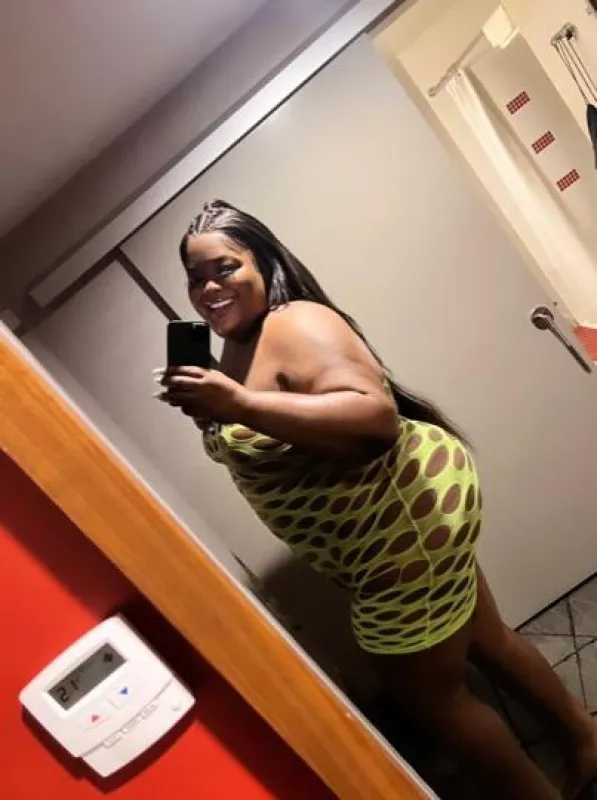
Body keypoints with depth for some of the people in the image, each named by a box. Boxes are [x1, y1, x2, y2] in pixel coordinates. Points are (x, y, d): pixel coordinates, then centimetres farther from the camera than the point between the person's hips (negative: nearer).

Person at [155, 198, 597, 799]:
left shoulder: (293, 324, -22)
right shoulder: (236, 350, 7)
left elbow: (376, 416, -37)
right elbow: (265, 446, 18)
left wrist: (238, 404, -39)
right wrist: (208, 405, 4)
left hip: (409, 522, -10)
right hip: (404, 523, 10)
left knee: (425, 690, 11)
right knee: (484, 640, 27)